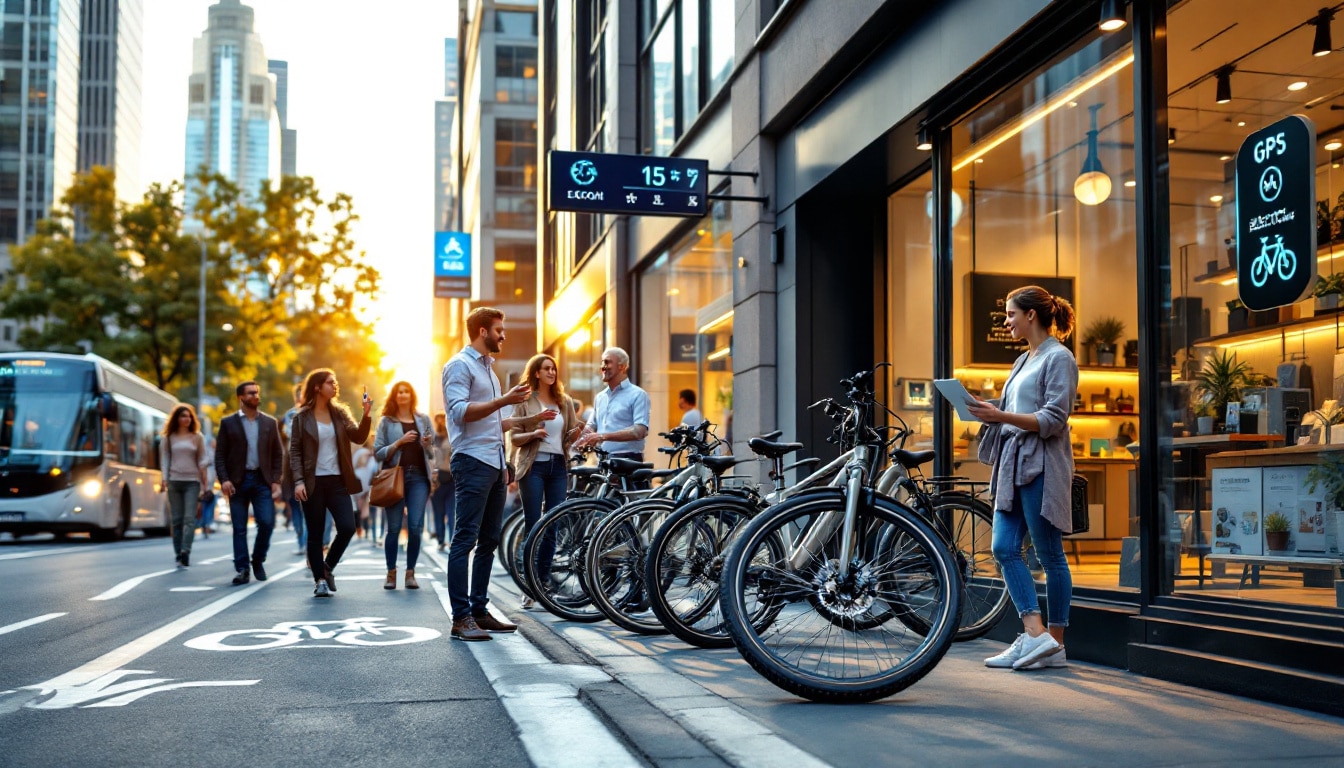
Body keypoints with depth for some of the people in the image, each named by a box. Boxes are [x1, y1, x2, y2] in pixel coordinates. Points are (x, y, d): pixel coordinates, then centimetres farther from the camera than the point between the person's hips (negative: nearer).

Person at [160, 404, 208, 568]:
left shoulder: (197, 437, 10)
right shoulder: (169, 438, 10)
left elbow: (203, 457, 10)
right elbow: (165, 458, 8)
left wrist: (203, 466, -9)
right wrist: (164, 478, -2)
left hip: (192, 481, -1)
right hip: (174, 481, 1)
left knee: (190, 518, -12)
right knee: (176, 519, 2)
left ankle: (185, 552, -21)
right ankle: (178, 553, 7)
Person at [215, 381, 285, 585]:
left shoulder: (270, 423, 10)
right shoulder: (228, 422, 5)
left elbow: (277, 454, 9)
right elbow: (220, 454, 2)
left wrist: (276, 480, -1)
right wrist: (224, 480, -10)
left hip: (262, 480, 1)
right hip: (238, 481, -1)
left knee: (267, 523, -8)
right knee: (239, 528, 1)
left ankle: (258, 560, 14)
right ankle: (241, 569, 7)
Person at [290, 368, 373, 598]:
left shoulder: (340, 413, 9)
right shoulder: (302, 417, 0)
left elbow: (358, 437, -2)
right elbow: (295, 451, -2)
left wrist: (366, 415, -18)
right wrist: (298, 481, -12)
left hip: (337, 481, 3)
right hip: (313, 483, -3)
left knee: (347, 527, -7)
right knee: (315, 534, 2)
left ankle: (327, 567, 16)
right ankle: (320, 580, 12)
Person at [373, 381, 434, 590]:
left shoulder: (423, 419, 13)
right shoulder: (386, 421, 7)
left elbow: (432, 453, 17)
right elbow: (378, 453, 1)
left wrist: (427, 445, -5)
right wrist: (400, 442, -10)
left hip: (419, 477, 1)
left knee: (416, 527, -6)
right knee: (394, 527, -1)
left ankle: (410, 573, 4)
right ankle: (391, 573, 10)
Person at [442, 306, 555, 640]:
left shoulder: (487, 368, 24)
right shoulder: (460, 365, -5)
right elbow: (460, 411, -18)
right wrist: (504, 400, -23)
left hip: (495, 465, 10)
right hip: (472, 462, -10)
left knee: (489, 541, 10)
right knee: (465, 540, -10)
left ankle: (479, 610, 16)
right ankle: (461, 617, -11)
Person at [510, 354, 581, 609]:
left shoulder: (564, 402, 13)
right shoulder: (525, 401, 3)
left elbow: (570, 437, 11)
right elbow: (514, 437, 0)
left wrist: (577, 431, -11)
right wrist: (534, 434, -19)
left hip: (558, 466, 4)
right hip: (533, 466, -4)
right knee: (532, 525, -4)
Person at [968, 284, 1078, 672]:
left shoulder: (1059, 358, -7)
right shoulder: (1024, 360, 20)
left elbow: (1052, 420, -15)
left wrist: (1001, 416, -22)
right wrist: (987, 409, 5)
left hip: (1041, 466, -9)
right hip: (1013, 464, 9)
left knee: (1050, 556, -1)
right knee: (1005, 549, 1)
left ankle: (1054, 645, 5)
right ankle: (1034, 634, 1)